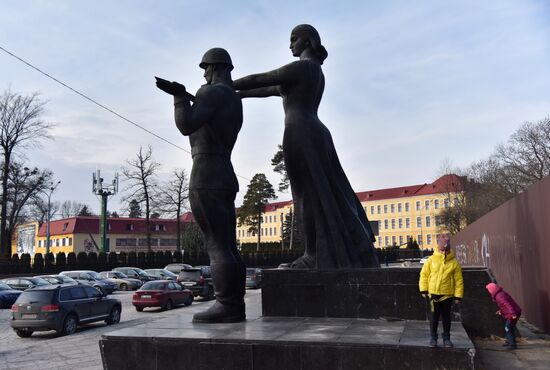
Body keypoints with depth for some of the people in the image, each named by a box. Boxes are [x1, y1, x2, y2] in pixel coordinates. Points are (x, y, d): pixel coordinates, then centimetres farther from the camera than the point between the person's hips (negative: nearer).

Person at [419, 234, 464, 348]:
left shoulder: (454, 262, -2)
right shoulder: (431, 260, -2)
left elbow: (459, 280, 1)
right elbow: (424, 275, 3)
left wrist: (458, 296, -1)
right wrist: (423, 290, -1)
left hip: (447, 294, 0)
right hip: (434, 293, 0)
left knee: (446, 317, 11)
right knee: (434, 317, 6)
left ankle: (446, 338, 24)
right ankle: (433, 338, 16)